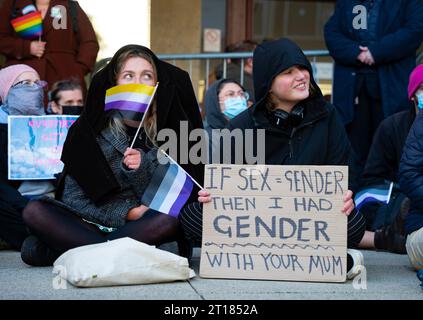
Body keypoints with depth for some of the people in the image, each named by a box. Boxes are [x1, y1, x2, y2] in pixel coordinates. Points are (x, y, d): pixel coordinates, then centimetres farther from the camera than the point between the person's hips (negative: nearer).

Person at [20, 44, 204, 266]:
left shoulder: (168, 130, -2)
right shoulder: (88, 129, -2)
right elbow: (73, 198, -4)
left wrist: (143, 168, -22)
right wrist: (125, 213, -15)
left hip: (144, 227, 1)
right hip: (91, 224, 0)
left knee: (171, 219, -34)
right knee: (34, 212, -22)